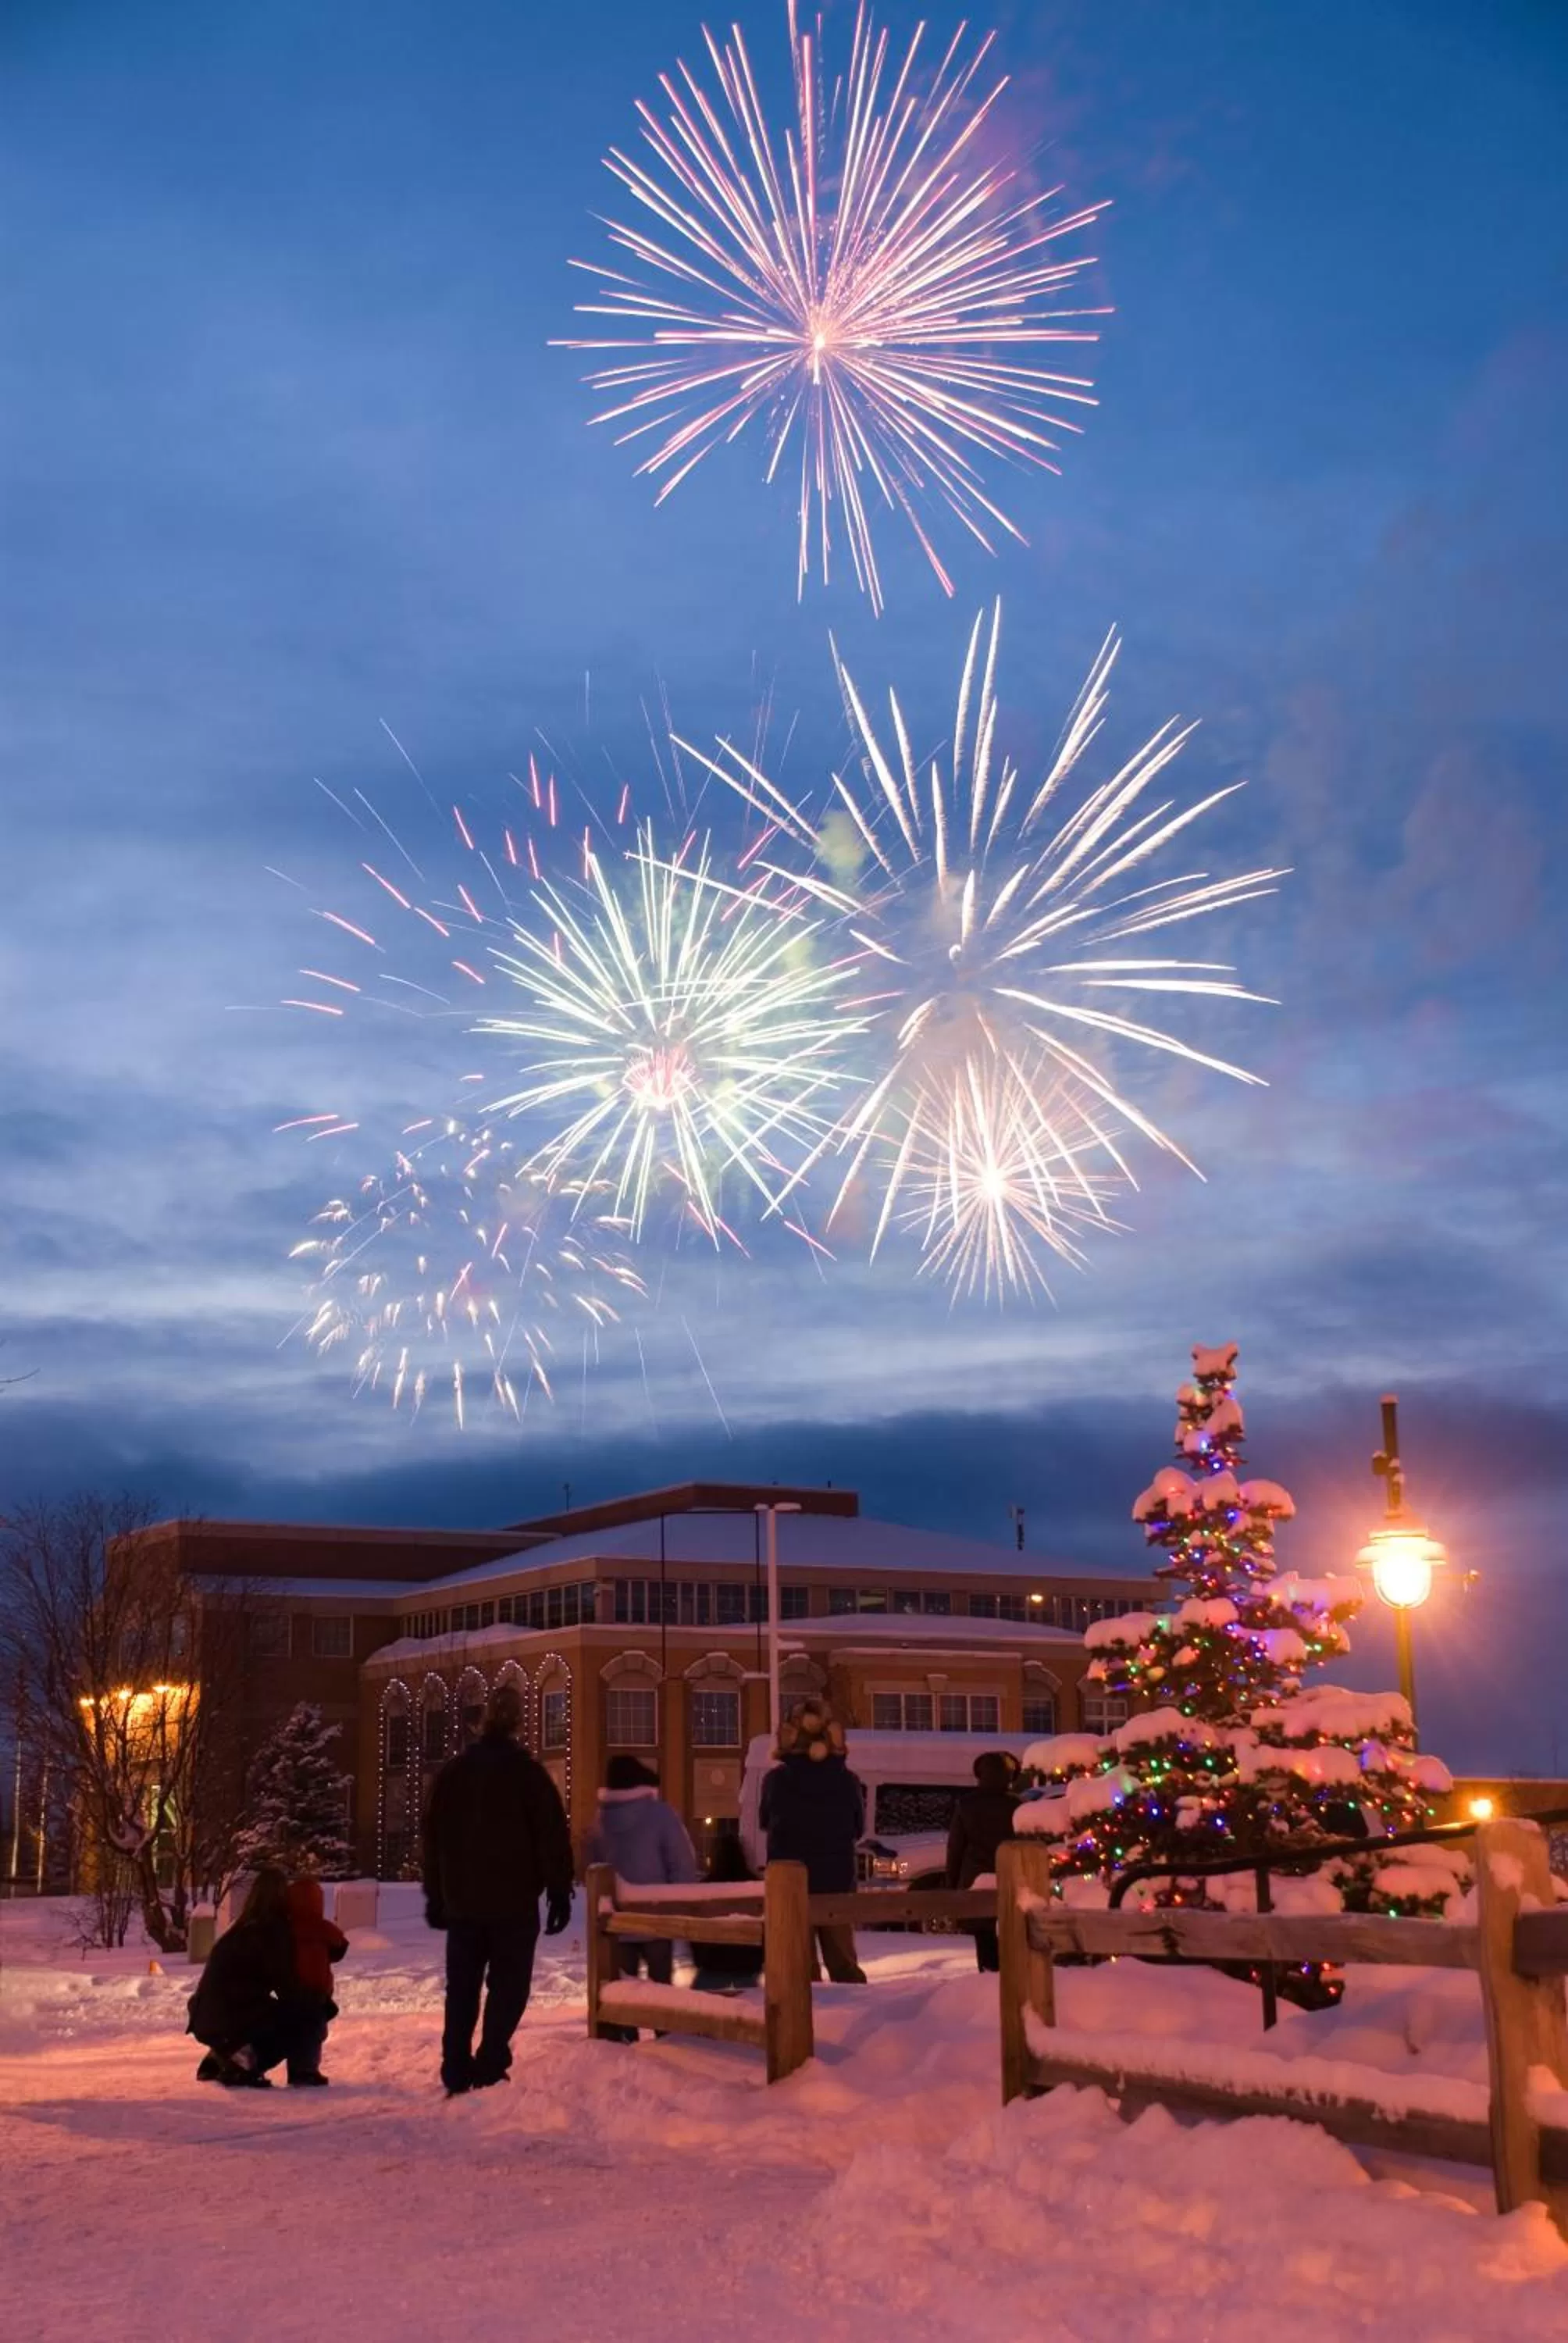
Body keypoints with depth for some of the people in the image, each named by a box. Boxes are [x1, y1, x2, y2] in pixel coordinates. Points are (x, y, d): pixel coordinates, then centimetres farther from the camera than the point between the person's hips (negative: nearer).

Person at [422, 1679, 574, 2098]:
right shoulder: (527, 1770, -6)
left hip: (462, 1902, 4)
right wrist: (559, 1894, -3)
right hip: (514, 1902, -4)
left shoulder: (452, 1771, 9)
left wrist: (435, 1897, 18)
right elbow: (553, 1836, -9)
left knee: (462, 1989, 11)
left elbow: (432, 1838, 13)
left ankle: (457, 2074, 8)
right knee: (508, 1987, 0)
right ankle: (489, 2068, -10)